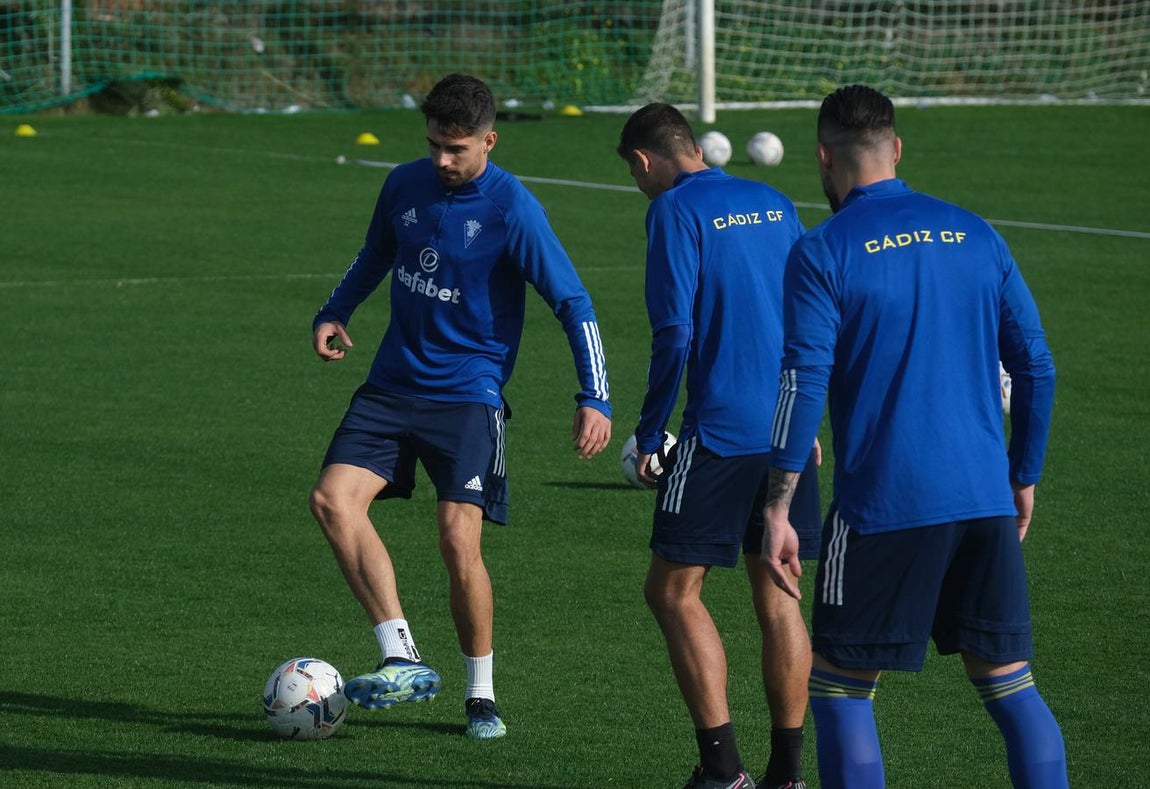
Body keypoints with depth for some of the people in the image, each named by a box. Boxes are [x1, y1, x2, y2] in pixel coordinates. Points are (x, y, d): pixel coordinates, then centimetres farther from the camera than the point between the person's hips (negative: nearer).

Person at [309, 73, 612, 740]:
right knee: (333, 498, -17)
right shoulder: (405, 185, 4)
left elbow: (573, 303, -12)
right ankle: (404, 661, -18)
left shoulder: (513, 209, -13)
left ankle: (482, 694, 6)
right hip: (393, 385, 5)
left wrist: (595, 398, -18)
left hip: (469, 395, -5)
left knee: (459, 538, -15)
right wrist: (334, 314, 11)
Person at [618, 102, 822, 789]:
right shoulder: (774, 204, 14)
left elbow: (673, 335, -14)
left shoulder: (676, 211, -6)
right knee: (777, 596, 12)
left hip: (722, 432, -7)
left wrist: (649, 435, -5)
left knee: (673, 591, 1)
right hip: (791, 430, 7)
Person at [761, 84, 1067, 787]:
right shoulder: (976, 236, 9)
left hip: (883, 507, -4)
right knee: (1010, 684, 10)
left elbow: (803, 386, -13)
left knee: (839, 691, 6)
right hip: (985, 500, 5)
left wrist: (778, 510, -10)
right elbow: (1036, 368, 10)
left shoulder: (823, 254, -5)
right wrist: (1024, 476, 21)